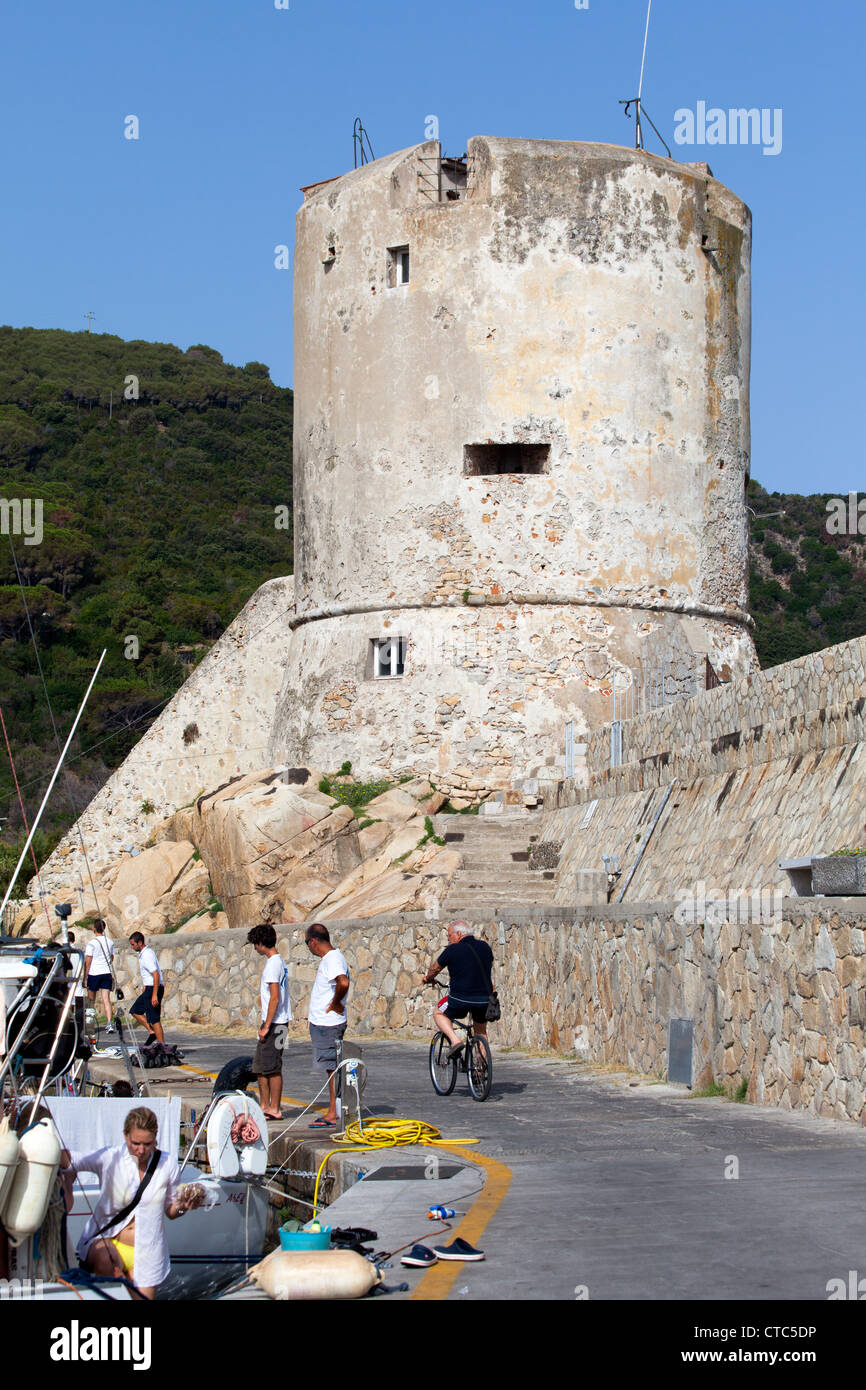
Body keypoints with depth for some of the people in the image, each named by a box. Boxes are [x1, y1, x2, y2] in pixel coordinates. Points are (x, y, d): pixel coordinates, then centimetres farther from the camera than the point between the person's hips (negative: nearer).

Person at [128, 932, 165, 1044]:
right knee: (135, 1011, 15)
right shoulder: (142, 953, 12)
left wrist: (154, 995, -26)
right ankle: (152, 1032, 13)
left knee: (154, 1020, -7)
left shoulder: (147, 955, -20)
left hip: (154, 989, -10)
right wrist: (145, 985, 26)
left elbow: (156, 975, -25)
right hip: (149, 988, 10)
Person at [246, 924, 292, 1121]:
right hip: (275, 1022, 10)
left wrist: (266, 1026, -18)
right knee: (260, 1067, 15)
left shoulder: (273, 964, -16)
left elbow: (274, 997, -21)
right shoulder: (279, 961, 15)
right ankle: (265, 1106, 21)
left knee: (272, 1067, -4)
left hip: (274, 1023, -10)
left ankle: (274, 1109, 2)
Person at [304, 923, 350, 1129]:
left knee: (332, 1068, -7)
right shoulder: (328, 958, 14)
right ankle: (333, 1112, 19)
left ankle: (333, 1115, -5)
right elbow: (341, 983, 27)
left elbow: (343, 983, -36)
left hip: (328, 1024, -11)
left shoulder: (333, 959, -18)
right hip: (323, 1022, 11)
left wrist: (335, 1003, -21)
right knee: (332, 1068, 13)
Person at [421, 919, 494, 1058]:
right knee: (481, 1031, 27)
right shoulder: (484, 947, 9)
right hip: (485, 999, 5)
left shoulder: (452, 950, -5)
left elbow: (435, 968, 11)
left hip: (461, 999, -5)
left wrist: (428, 978, 33)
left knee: (438, 1013, 21)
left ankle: (455, 1040, 0)